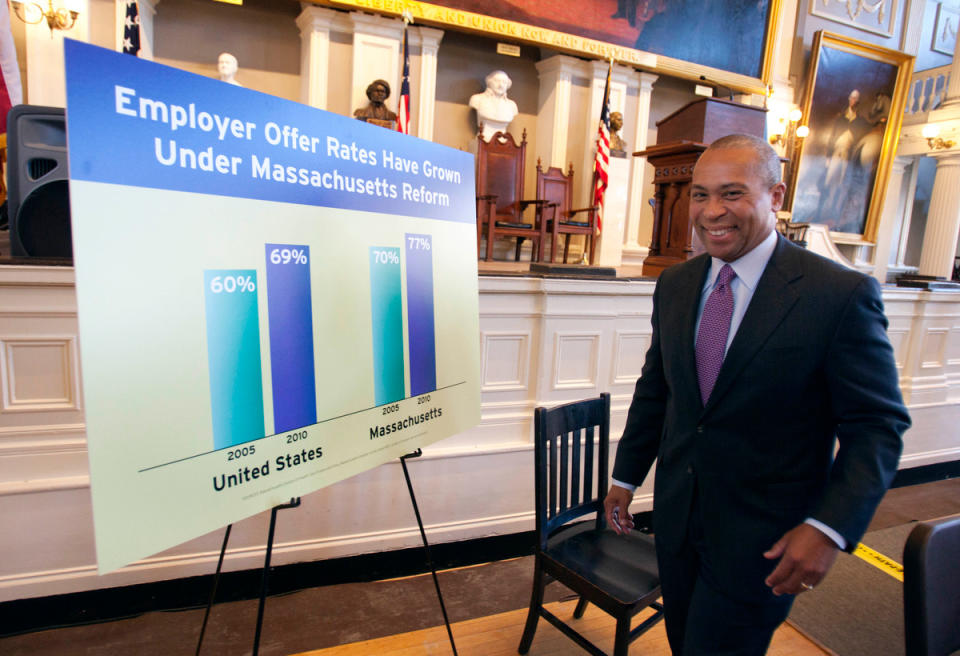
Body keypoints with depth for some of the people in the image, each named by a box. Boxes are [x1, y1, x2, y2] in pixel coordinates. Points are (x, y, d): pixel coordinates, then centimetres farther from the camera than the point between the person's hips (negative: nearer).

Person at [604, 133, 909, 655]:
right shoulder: (674, 285, 0)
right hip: (677, 513, 5)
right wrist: (626, 477, 12)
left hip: (766, 537, -5)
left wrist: (829, 527, -22)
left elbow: (877, 426, -12)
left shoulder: (842, 295, -16)